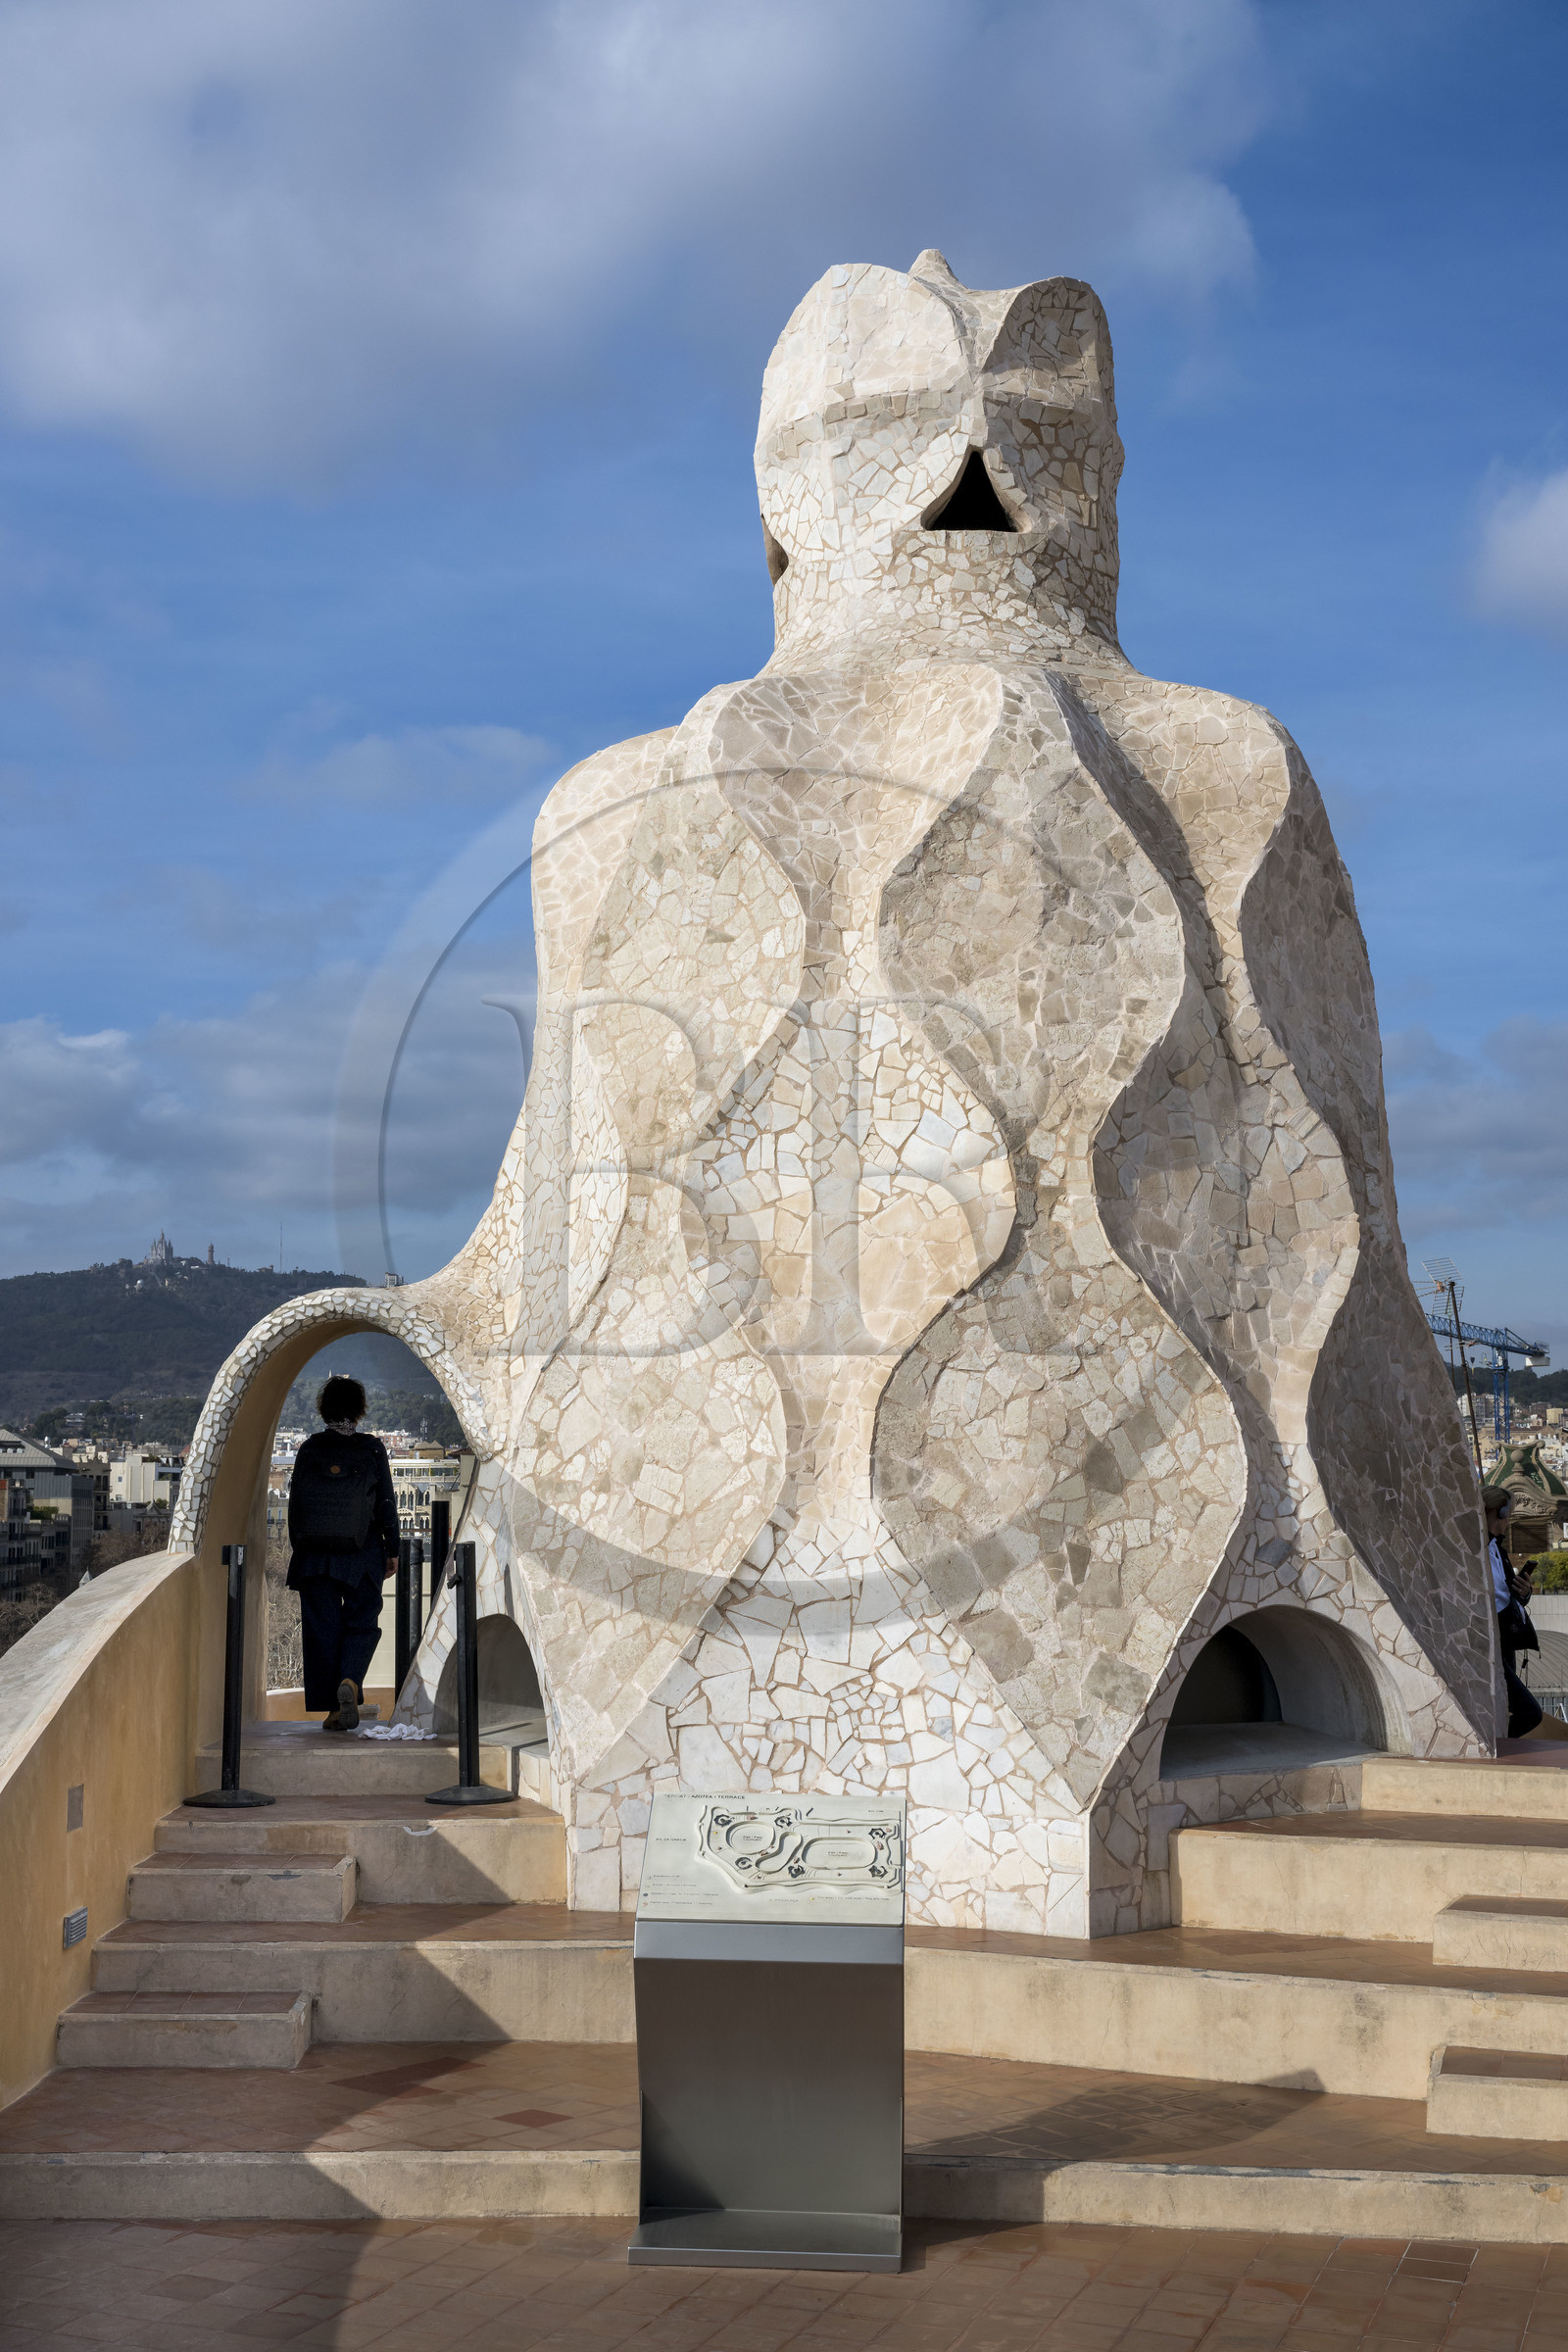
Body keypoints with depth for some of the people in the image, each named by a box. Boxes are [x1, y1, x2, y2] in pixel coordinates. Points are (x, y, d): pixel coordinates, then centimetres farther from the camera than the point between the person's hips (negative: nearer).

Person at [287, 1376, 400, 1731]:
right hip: (362, 1555, -1)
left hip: (315, 1555, 1)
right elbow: (386, 1504, -2)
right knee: (362, 1622, 10)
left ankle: (333, 1708, 5)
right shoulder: (372, 1450, -5)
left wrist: (298, 1550, 13)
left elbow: (295, 1505, 3)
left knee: (322, 1628, 6)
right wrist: (393, 1550, 7)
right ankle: (350, 1680, -16)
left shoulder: (309, 1449, -1)